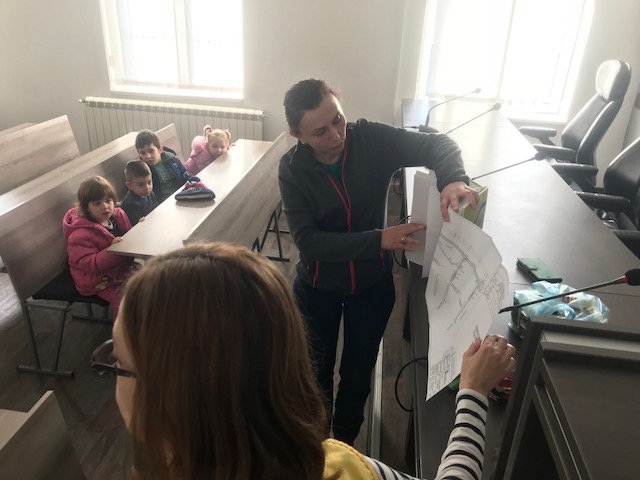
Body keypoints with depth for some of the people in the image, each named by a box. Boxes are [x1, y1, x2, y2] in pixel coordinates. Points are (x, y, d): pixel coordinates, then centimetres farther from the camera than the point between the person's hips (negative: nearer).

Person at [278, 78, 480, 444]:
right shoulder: (292, 170, -19)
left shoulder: (373, 139, -17)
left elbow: (439, 144, -15)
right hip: (317, 288, 0)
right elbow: (309, 242, -26)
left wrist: (453, 179, -38)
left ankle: (345, 442, 49)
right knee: (317, 372, 20)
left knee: (358, 372, 19)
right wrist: (379, 240, -38)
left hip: (373, 284, 1)